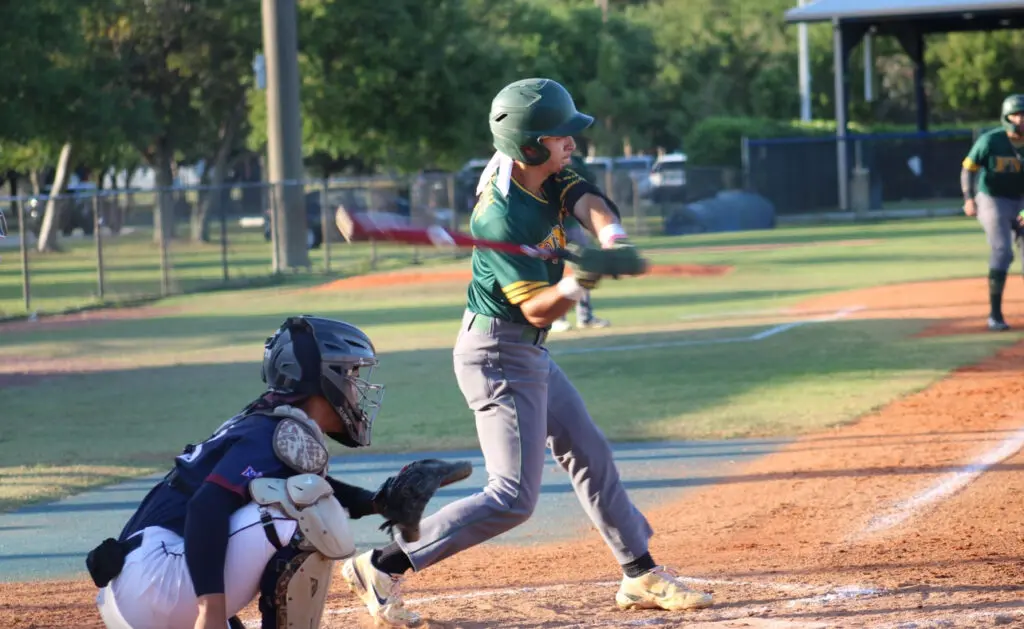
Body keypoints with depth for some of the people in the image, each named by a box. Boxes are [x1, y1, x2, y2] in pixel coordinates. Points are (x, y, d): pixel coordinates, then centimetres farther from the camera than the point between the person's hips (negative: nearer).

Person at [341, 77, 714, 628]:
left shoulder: (546, 175, -2)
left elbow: (589, 202, -14)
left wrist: (612, 240, -34)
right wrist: (578, 281, -43)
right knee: (513, 497, -10)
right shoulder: (499, 217, -26)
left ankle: (641, 576, 30)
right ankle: (381, 567, -9)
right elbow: (537, 310, -24)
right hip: (499, 356, -10)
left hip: (528, 354, 10)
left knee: (589, 455, 18)